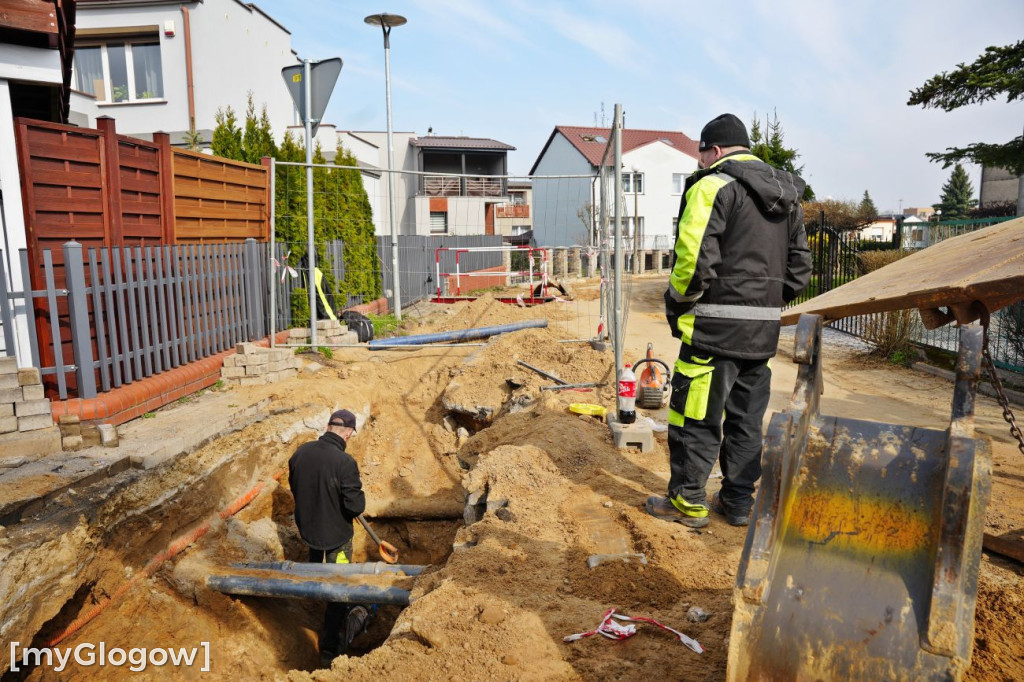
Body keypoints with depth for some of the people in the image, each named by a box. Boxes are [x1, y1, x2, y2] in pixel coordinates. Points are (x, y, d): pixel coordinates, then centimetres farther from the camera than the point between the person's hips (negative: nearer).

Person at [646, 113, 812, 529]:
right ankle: (738, 502, 25)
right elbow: (800, 265, 18)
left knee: (694, 415, 2)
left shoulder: (712, 187, -9)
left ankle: (688, 503, 11)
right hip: (765, 329, 8)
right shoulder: (786, 195, 17)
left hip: (716, 323, -8)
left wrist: (676, 302, -5)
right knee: (746, 417, 15)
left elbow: (695, 258, -19)